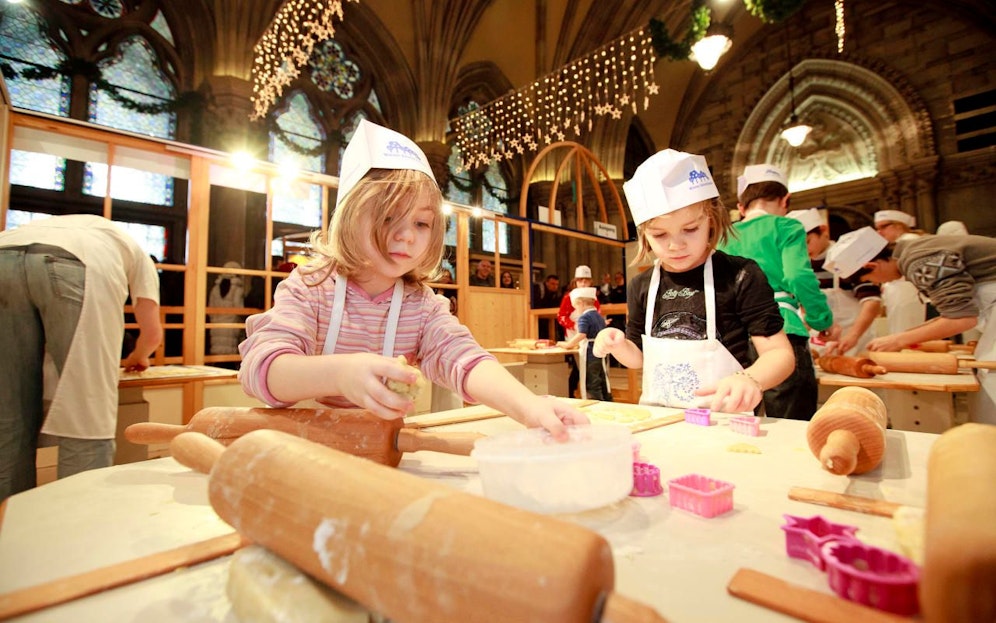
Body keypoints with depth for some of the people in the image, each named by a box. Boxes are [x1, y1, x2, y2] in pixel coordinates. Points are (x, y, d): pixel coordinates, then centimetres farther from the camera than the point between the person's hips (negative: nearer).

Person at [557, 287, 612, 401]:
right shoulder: (599, 316, 14)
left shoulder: (584, 317, -13)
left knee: (592, 386, -1)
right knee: (603, 383, 14)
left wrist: (568, 344, -15)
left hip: (589, 354, -8)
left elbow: (581, 335, -26)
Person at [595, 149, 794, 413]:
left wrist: (751, 379, -26)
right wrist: (618, 345, -7)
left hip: (723, 419, -2)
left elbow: (779, 353, -6)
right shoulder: (641, 286, 3)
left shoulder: (740, 277, -7)